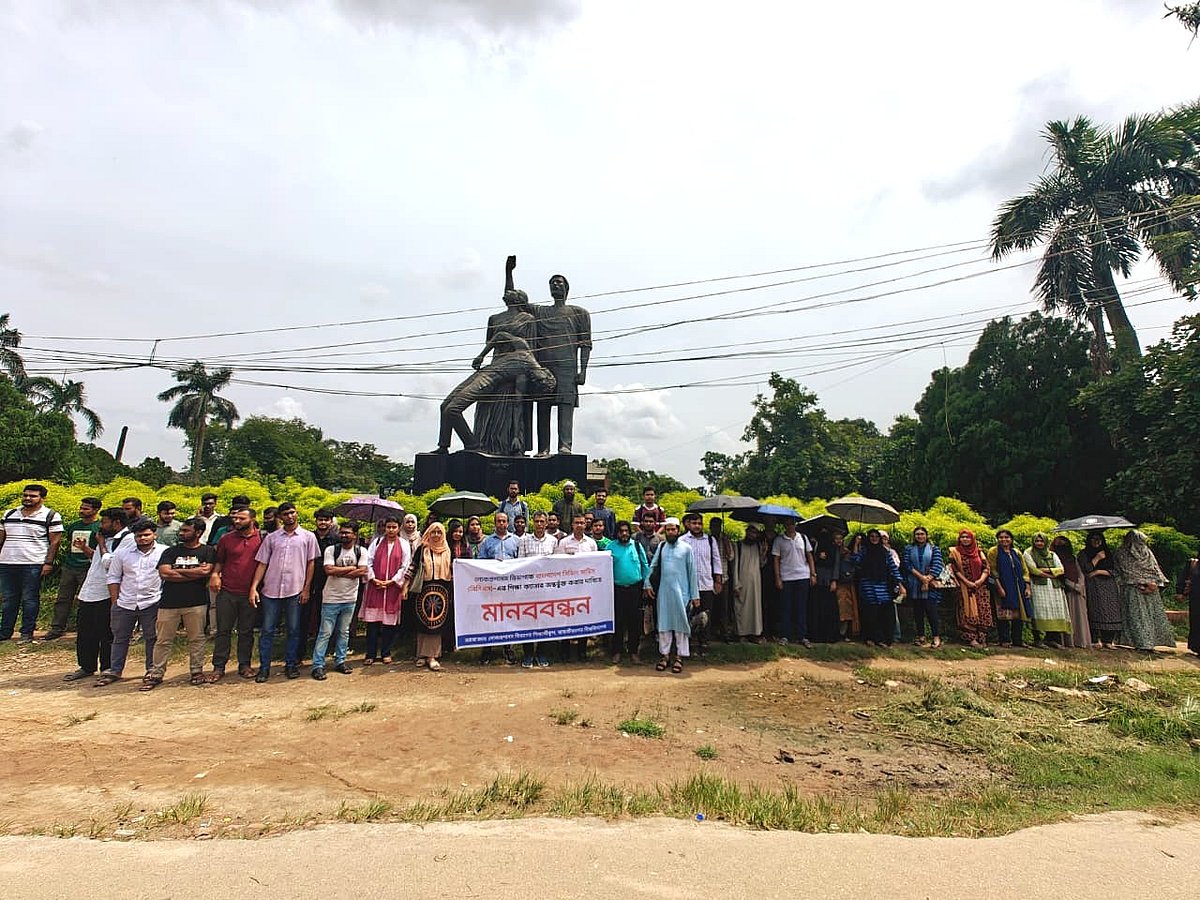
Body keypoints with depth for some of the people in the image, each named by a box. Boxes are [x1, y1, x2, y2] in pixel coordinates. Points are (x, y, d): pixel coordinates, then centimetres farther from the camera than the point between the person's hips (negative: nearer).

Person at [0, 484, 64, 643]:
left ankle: (27, 633, 7)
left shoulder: (51, 516, -3)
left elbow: (54, 542, -5)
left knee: (29, 600, 0)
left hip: (33, 565, -5)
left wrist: (48, 563, -12)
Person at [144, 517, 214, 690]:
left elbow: (206, 571, -13)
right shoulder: (171, 551, 10)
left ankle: (197, 671, 17)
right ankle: (156, 674, 18)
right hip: (169, 602, 2)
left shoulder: (207, 551, 3)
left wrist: (177, 570, -3)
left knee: (196, 638, 6)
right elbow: (164, 573, -5)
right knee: (163, 640, 8)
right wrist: (195, 573, -8)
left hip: (196, 602, -2)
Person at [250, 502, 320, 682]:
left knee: (293, 630, 6)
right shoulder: (271, 537, 8)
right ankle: (264, 667, 15)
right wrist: (254, 587, -3)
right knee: (267, 630, 5)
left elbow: (311, 563, 4)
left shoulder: (308, 537, 4)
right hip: (271, 590, 1)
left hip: (295, 591, -1)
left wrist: (306, 588, -2)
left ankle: (291, 664, 18)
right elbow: (262, 563, 7)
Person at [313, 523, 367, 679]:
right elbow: (329, 570, -17)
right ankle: (318, 665, 6)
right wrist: (351, 568, -12)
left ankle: (340, 661, 23)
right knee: (325, 633, 0)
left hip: (350, 598, 3)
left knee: (344, 632, 13)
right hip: (331, 598, -2)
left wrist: (339, 572, -14)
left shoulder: (361, 551, 0)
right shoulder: (331, 550, -5)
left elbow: (363, 571, -12)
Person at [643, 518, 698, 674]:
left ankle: (679, 656, 12)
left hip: (681, 592, -2)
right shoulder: (661, 547, 8)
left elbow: (692, 572, 1)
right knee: (663, 623, 7)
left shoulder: (686, 548, 1)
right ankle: (665, 654, 17)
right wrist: (647, 584, -3)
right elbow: (652, 566, 9)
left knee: (680, 624, 2)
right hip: (663, 592, 3)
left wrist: (695, 595, -1)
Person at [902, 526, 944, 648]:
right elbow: (907, 564, -2)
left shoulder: (934, 549, 7)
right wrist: (921, 577, -13)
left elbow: (937, 565, -3)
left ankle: (936, 637, -4)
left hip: (930, 586, -2)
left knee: (931, 610, -9)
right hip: (914, 586, 2)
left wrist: (927, 580, -13)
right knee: (918, 611, 4)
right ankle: (921, 636, 10)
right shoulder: (909, 549, 10)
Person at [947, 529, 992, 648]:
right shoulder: (955, 552, 2)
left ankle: (982, 638, 4)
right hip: (965, 588, -3)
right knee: (969, 612, -6)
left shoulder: (978, 552, 11)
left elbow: (986, 568, 6)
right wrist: (967, 582, -13)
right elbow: (955, 570, -4)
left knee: (983, 612, -1)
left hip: (980, 587, 3)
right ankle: (971, 638, -3)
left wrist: (981, 580, -10)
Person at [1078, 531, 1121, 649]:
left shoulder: (1108, 554, 15)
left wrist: (1098, 571, -6)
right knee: (1096, 612, -14)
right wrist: (1097, 558, -5)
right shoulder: (1084, 554, 7)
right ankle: (1097, 640, -15)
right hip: (1094, 588, -3)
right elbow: (1085, 570, -6)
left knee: (1110, 614, -5)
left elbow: (1114, 571, 7)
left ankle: (1108, 641, -3)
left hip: (1109, 588, 3)